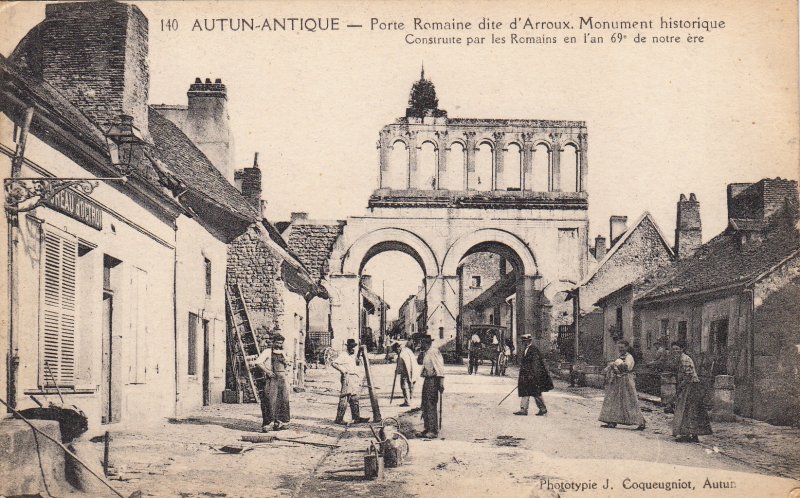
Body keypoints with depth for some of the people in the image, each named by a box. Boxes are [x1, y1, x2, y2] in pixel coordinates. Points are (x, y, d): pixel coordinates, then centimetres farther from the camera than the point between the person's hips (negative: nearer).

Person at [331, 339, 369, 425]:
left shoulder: (353, 355, 18)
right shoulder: (343, 355, -6)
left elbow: (357, 363, 33)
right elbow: (333, 363, -14)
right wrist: (342, 370, -18)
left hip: (355, 379, 8)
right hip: (347, 378, -8)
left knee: (354, 399, 9)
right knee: (344, 399, -9)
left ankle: (356, 418, 13)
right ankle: (339, 418, -5)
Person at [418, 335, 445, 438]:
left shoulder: (434, 351, -13)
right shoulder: (427, 353, 17)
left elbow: (440, 368, -20)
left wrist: (441, 382, -25)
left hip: (433, 380, -10)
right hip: (427, 380, 10)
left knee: (432, 406, -9)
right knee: (425, 406, 12)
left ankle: (434, 431, -6)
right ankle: (428, 429, 19)